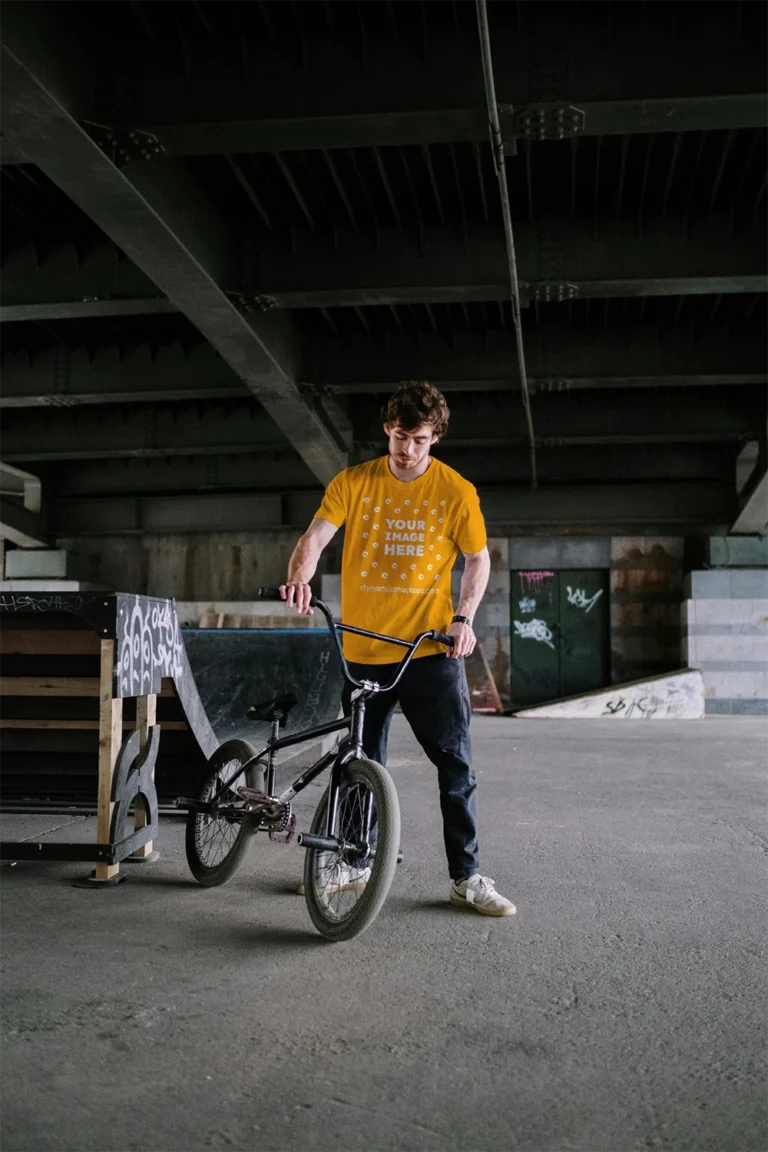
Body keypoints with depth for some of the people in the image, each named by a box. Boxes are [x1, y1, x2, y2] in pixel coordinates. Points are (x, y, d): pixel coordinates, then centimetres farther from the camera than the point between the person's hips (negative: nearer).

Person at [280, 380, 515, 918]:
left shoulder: (456, 491, -1)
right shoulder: (352, 483, 1)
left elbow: (478, 558, 7)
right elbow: (316, 536, -8)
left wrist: (464, 618, -7)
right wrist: (300, 577, -29)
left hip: (432, 649, -1)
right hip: (363, 649, 2)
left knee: (456, 763, -2)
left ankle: (467, 877, 9)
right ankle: (358, 863, 29)